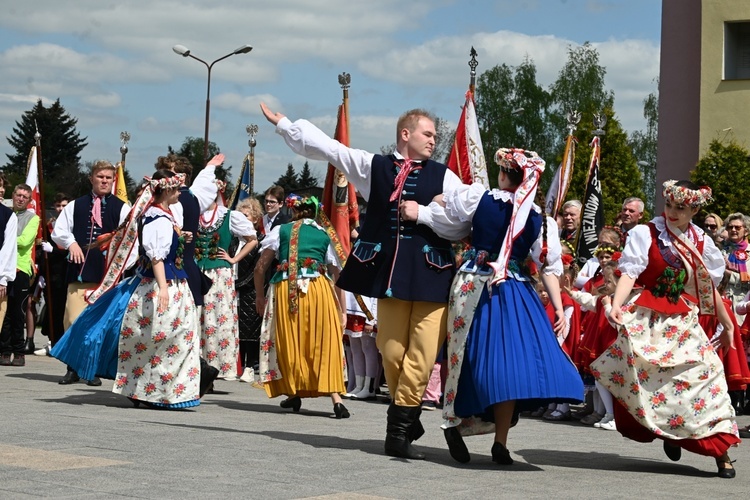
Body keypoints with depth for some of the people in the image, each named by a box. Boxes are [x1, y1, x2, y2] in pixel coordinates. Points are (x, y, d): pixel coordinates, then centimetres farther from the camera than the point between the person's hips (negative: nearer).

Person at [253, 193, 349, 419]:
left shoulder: (280, 231, 14)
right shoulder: (324, 235, 19)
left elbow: (260, 268, 9)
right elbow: (337, 276, 17)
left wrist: (260, 296, 22)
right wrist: (342, 311, 22)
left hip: (285, 289, -1)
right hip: (320, 287, 1)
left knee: (289, 341, 13)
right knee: (324, 343, 4)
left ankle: (294, 393, 22)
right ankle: (336, 398, -7)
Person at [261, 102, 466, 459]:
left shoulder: (444, 176, 7)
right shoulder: (372, 166, 11)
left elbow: (462, 224, 0)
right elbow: (324, 147, 12)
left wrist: (422, 213, -8)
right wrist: (282, 123, 12)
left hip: (429, 272, -1)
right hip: (388, 269, 1)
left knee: (421, 356, -8)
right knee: (392, 353, 3)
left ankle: (399, 430, -2)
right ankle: (407, 419, 19)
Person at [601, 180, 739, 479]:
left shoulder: (701, 242, 8)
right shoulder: (646, 233, -4)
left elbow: (710, 289, 17)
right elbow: (629, 274, -14)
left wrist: (727, 324, 23)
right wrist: (616, 305, -31)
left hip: (683, 324, 3)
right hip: (646, 320, -3)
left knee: (706, 373, -6)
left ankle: (721, 451, 0)